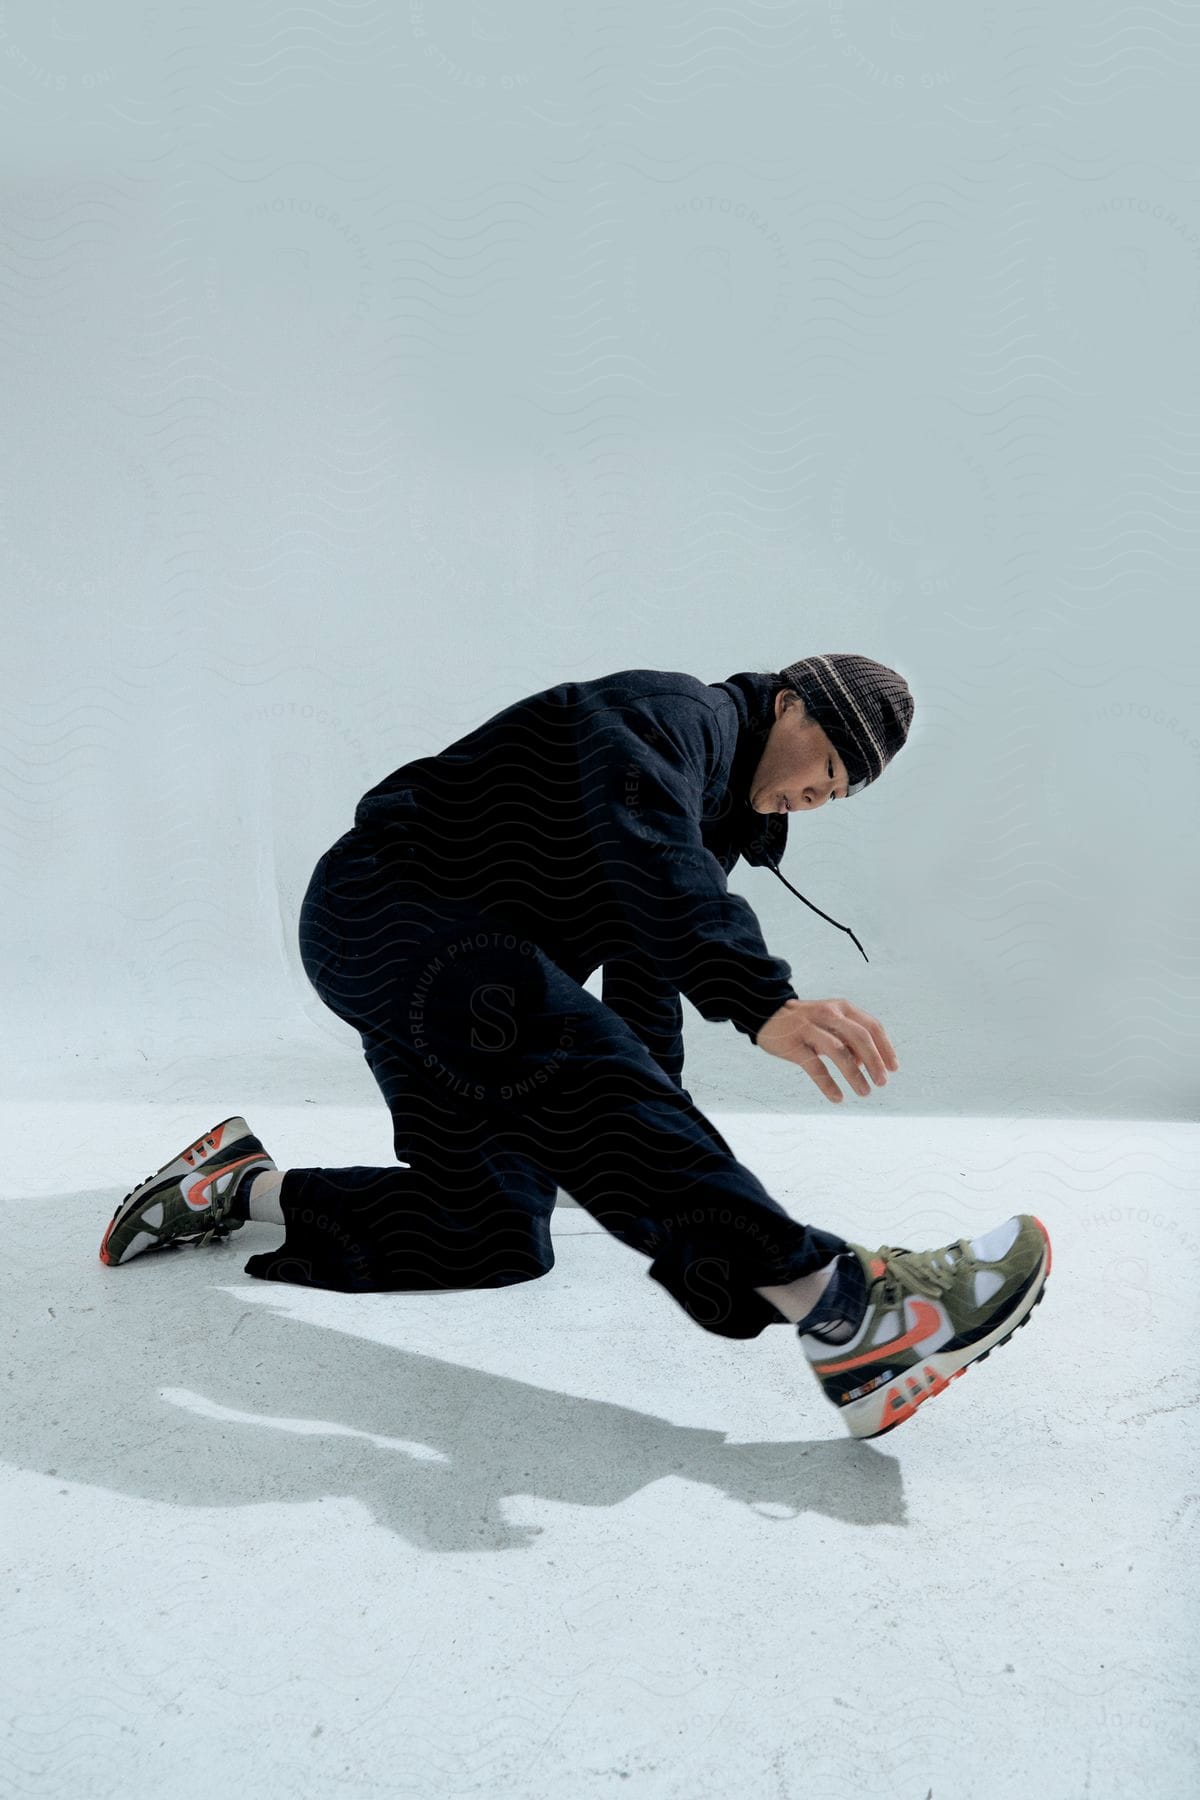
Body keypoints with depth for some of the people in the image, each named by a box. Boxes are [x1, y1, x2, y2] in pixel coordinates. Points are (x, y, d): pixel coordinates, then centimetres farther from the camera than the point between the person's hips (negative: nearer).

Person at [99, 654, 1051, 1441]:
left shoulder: (717, 826, 20)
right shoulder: (678, 713, -10)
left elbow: (644, 992, 25)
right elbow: (653, 864, -33)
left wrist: (667, 1168, 25)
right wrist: (765, 1004, -47)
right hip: (382, 908, -10)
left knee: (500, 1240, 1)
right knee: (574, 1062, -35)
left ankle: (243, 1188, 17)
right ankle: (839, 1307, -48)